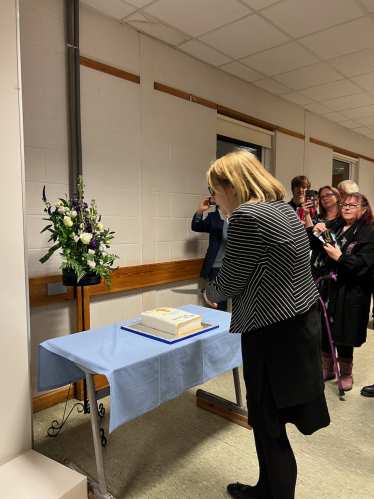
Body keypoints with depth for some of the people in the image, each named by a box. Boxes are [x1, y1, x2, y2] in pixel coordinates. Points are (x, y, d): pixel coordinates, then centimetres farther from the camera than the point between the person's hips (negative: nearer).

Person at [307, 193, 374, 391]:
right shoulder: (331, 226, 13)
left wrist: (340, 257, -25)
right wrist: (313, 231, -12)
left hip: (347, 294, -5)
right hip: (322, 288, 5)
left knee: (342, 335, 6)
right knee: (322, 330, 14)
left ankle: (346, 373, 29)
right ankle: (327, 369, 35)